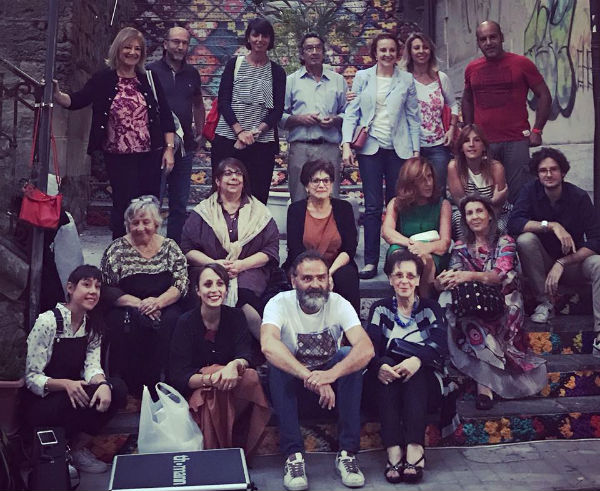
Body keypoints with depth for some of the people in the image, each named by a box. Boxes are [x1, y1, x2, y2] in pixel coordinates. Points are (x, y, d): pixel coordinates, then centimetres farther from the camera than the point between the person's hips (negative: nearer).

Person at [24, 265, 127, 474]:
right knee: (86, 398, -32)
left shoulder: (93, 326, 4)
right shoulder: (47, 322, -17)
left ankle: (77, 448, -4)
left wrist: (103, 384, -30)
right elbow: (30, 377, -17)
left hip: (73, 393, 6)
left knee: (117, 388, -18)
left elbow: (92, 366, -7)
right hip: (40, 405, -6)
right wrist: (65, 384, -34)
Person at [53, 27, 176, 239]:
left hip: (150, 155, 2)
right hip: (118, 157, -2)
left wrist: (169, 148, 0)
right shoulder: (103, 79, 0)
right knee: (124, 206, 1)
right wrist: (57, 96, -26)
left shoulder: (149, 79, 5)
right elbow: (76, 101, -5)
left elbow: (165, 115, 6)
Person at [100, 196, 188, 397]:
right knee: (126, 324, -34)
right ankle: (129, 390, -23)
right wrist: (138, 303, -15)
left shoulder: (170, 247, 12)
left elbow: (182, 283, 3)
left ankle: (153, 386, -23)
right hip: (126, 309, -1)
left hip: (165, 307, 1)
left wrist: (159, 302, -16)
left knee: (170, 323, -32)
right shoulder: (117, 249, 8)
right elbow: (106, 289, -1)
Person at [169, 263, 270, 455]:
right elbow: (178, 377, -16)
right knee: (213, 395, -35)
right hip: (195, 394, -3)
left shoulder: (235, 316, 0)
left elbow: (246, 355, -13)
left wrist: (235, 365, -38)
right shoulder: (186, 323, -10)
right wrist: (208, 379, -37)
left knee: (250, 377, -29)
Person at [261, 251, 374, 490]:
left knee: (349, 356, -28)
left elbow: (366, 348, -31)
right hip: (292, 378, -1)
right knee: (277, 364, -32)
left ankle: (347, 453, -25)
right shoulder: (279, 304, -19)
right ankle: (293, 455, -30)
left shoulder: (339, 304, -15)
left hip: (330, 373, 1)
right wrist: (310, 377, -51)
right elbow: (268, 344, -39)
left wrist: (330, 375, -49)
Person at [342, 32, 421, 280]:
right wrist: (346, 144, -5)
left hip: (399, 148, 1)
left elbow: (413, 117, 10)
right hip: (370, 147, 0)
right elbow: (352, 112, 6)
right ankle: (370, 262, 1)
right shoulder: (362, 77, 8)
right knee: (372, 206, -3)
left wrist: (416, 150, 4)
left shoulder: (407, 80, 8)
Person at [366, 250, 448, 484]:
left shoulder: (430, 308, 11)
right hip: (388, 385, 0)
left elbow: (440, 345, -9)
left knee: (415, 372, -32)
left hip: (425, 383, 0)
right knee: (388, 363, -31)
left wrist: (417, 360, -31)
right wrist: (379, 366, -30)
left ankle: (415, 448, -44)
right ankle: (393, 450, -42)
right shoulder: (380, 309, 13)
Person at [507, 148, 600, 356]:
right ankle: (545, 303, -15)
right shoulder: (531, 191, -9)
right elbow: (513, 223, -25)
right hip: (541, 263, 1)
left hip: (573, 262, -1)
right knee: (525, 239, -28)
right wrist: (551, 225, -36)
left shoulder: (579, 197, -12)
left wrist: (562, 263, -29)